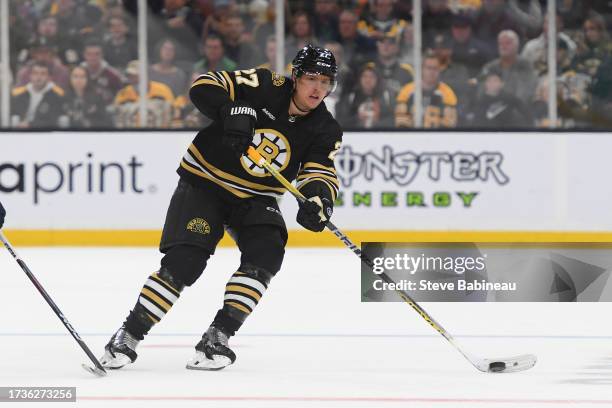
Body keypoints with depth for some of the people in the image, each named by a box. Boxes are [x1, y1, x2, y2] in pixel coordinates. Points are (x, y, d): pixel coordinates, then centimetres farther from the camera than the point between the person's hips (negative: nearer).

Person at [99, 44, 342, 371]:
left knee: (266, 253, -21)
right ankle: (128, 336, -5)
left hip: (254, 198, 4)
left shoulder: (325, 131, -5)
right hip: (204, 182, -4)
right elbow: (204, 87, -21)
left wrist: (318, 198, -38)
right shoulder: (266, 87, -16)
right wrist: (232, 111, -40)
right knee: (184, 262, -16)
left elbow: (320, 172, -15)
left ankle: (218, 336, -14)